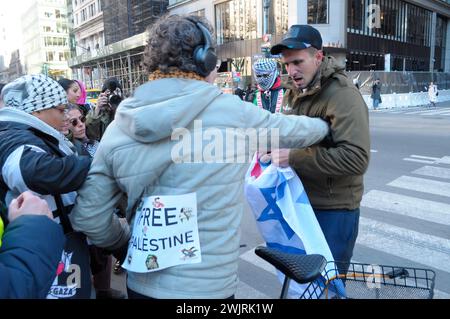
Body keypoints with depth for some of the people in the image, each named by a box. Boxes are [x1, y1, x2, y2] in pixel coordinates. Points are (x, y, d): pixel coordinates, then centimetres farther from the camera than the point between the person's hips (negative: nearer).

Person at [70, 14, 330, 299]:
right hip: (207, 286, -3)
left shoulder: (121, 126, -5)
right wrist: (324, 126, 27)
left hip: (143, 284, 4)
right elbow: (289, 129, 6)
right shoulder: (232, 112, -12)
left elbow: (87, 217, -3)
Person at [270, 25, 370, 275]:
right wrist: (276, 146, 0)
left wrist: (293, 157, -28)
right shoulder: (300, 93, 10)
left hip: (333, 210, -8)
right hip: (303, 202, 8)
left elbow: (356, 157, -28)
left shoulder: (342, 95, -18)